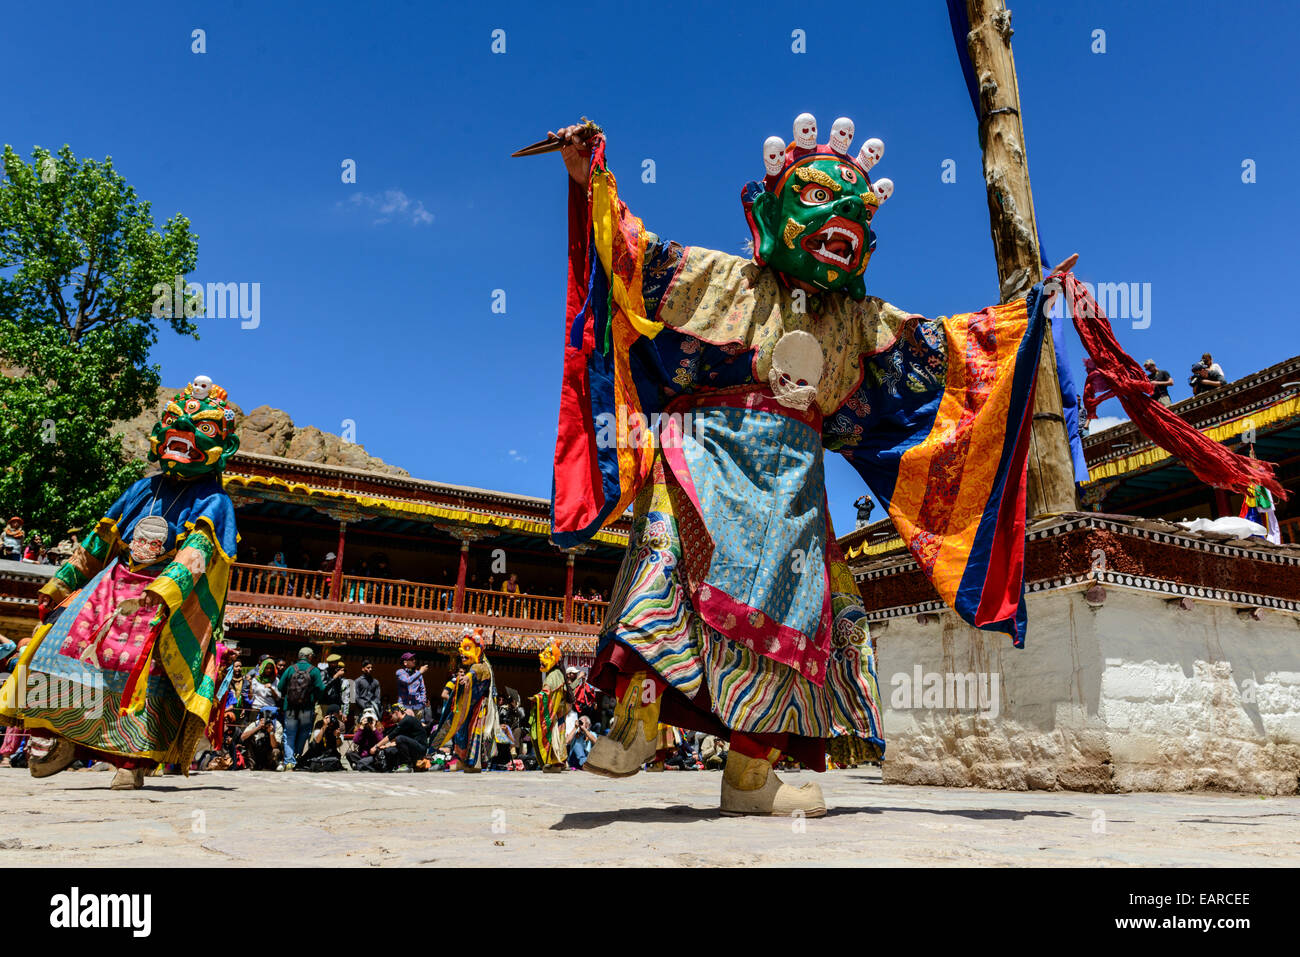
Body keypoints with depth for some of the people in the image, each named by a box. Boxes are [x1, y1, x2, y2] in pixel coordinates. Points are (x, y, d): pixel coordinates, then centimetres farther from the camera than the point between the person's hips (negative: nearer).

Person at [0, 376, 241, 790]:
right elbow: (100, 539, 23)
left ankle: (133, 760, -16)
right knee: (65, 640, -10)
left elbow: (196, 552, -18)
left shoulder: (212, 501, -1)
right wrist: (60, 583, 23)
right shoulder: (145, 488, 17)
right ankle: (55, 738, -1)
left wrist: (162, 594, -33)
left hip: (170, 599, -5)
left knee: (142, 663, -21)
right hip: (114, 582, 6)